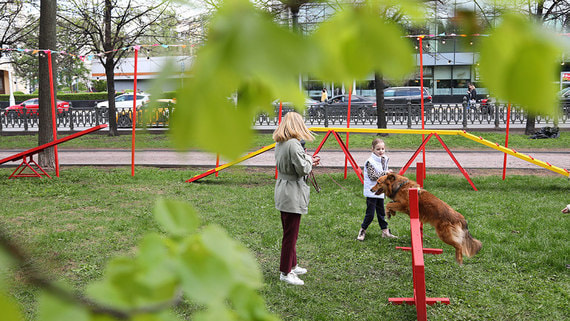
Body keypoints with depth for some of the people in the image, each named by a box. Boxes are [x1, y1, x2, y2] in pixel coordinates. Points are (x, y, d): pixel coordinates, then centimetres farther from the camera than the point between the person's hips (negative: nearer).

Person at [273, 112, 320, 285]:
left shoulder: (279, 143, 9)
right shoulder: (294, 144, -20)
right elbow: (303, 169, -21)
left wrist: (308, 161, 14)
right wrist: (309, 160, 0)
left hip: (283, 192, 10)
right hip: (293, 194, -10)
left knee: (289, 232, 20)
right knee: (291, 234, -1)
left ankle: (292, 266, 34)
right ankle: (285, 273, 8)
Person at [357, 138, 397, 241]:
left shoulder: (384, 160, 8)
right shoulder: (370, 162, -15)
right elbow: (373, 176, -20)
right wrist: (384, 173, -22)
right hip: (371, 191, -7)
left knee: (381, 213, 15)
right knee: (370, 214, -4)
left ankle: (385, 231, 23)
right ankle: (362, 231, 11)